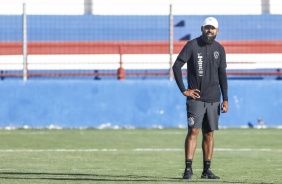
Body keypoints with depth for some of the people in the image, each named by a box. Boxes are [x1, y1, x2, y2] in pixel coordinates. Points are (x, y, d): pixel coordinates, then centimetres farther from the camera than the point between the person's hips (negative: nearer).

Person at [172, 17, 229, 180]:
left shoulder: (219, 49, 9)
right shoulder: (192, 45, -3)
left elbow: (222, 75, 11)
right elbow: (176, 66, -5)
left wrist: (225, 99, 5)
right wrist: (184, 90, -9)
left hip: (213, 99, 4)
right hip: (196, 98, -4)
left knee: (209, 134, 6)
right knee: (193, 131, -11)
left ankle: (207, 170, 9)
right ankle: (188, 169, -11)